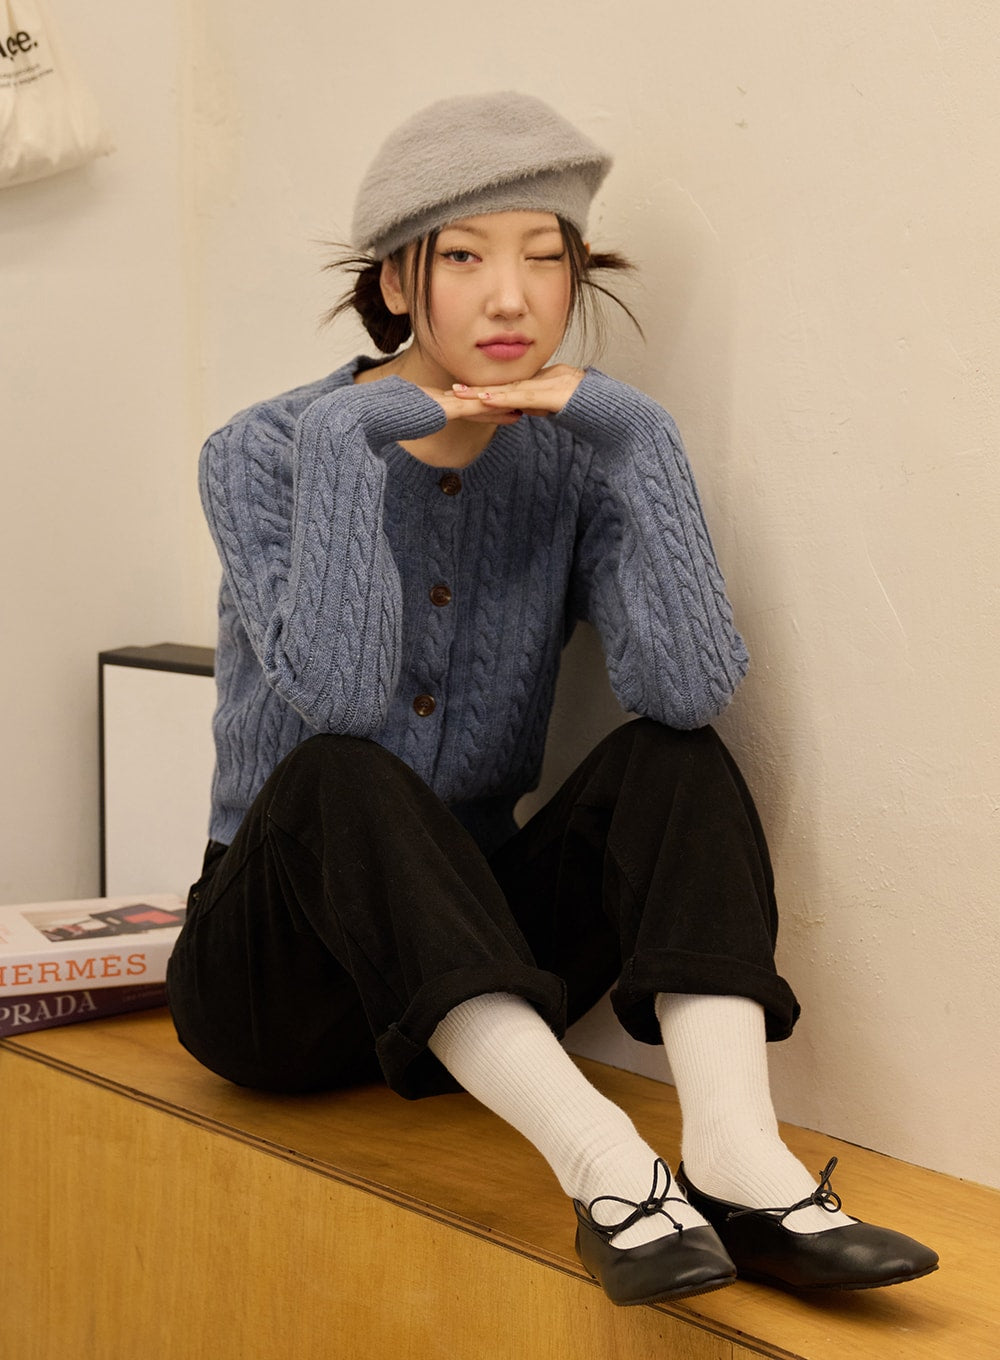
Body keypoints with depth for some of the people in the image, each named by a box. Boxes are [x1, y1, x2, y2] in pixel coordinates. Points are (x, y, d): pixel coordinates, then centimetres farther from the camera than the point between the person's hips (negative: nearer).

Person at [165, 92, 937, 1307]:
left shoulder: (570, 460, -2)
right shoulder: (265, 453, -8)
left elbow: (690, 689, -20)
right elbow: (337, 701, -27)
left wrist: (632, 434, -21)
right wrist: (347, 436, -26)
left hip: (481, 950, 3)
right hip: (284, 961, -3)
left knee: (671, 756, -19)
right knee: (340, 777, -32)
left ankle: (736, 1154, -39)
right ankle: (604, 1164, -46)